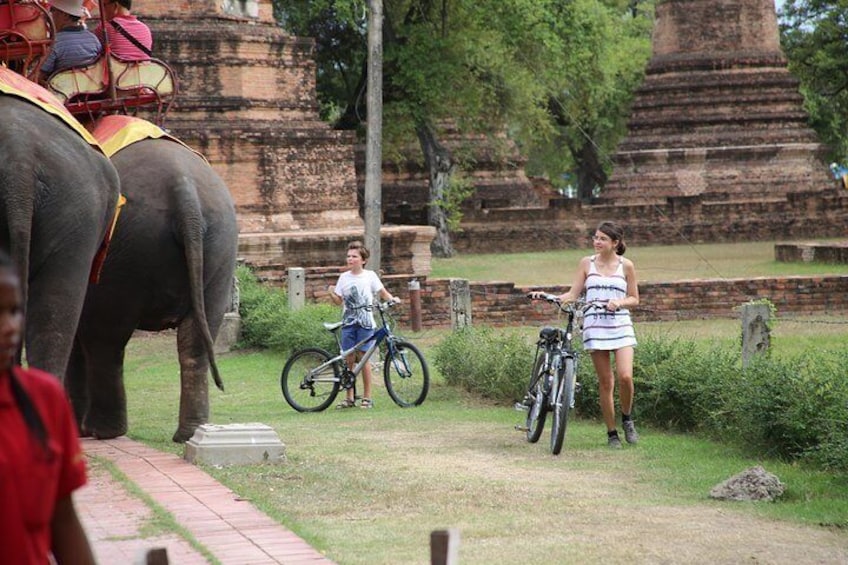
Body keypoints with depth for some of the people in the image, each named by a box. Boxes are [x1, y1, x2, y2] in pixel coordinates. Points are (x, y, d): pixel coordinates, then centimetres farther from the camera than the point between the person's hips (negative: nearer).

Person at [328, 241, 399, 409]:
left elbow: (382, 292, 6)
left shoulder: (370, 276, 0)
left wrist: (392, 299, -13)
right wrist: (331, 293, -12)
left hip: (365, 323, -3)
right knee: (349, 359, 3)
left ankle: (367, 397, 3)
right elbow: (338, 300, 8)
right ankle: (349, 398, 9)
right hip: (348, 323, 3)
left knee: (363, 358, -4)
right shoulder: (344, 277, 8)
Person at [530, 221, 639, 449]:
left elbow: (634, 299, 7)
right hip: (595, 326, 1)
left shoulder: (626, 266, 4)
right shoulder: (587, 263, 7)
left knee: (625, 377, -15)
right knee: (605, 382, 1)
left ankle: (627, 419, 11)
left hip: (620, 326, -1)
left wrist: (618, 302, -13)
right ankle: (611, 432, 10)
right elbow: (572, 295, 7)